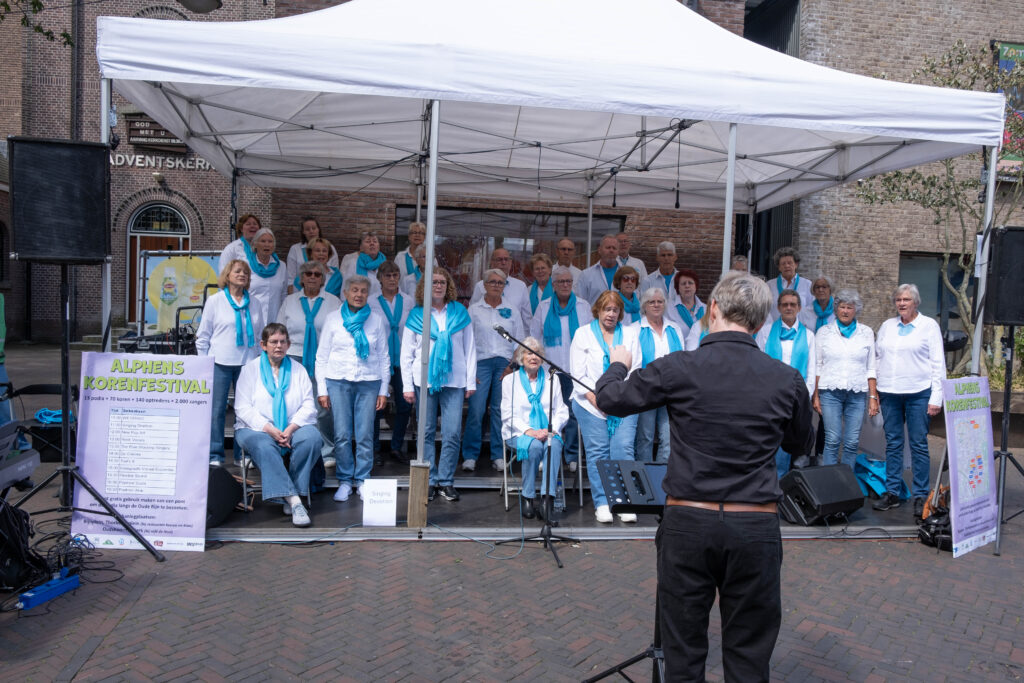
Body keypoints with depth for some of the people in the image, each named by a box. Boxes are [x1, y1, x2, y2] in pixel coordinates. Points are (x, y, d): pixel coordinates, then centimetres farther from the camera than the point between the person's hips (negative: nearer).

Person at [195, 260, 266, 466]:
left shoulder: (254, 304, 11)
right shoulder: (215, 301, 3)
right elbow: (203, 335, 5)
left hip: (247, 363, 2)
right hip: (220, 363, -2)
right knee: (217, 409, 0)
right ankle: (215, 454, 9)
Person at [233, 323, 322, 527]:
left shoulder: (298, 370, 14)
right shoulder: (250, 369, 8)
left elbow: (308, 405, 4)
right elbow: (243, 408, -2)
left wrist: (291, 429, -14)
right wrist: (269, 429, -17)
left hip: (293, 427, 2)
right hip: (256, 428, -2)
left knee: (312, 438, -30)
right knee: (265, 447, -36)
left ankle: (291, 495, -23)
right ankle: (294, 500, -40)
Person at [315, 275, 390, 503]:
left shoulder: (376, 320, 8)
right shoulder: (333, 320, 6)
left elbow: (383, 357, 10)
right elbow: (322, 357, 7)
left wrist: (383, 390, 5)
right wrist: (321, 389, 1)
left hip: (369, 382, 0)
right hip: (338, 381, 0)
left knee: (365, 435, -1)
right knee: (342, 435, -2)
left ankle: (362, 480, 13)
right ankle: (345, 480, 12)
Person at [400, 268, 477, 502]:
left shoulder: (460, 312, 8)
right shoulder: (416, 315, 6)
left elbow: (470, 349, 10)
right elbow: (407, 353, 7)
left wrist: (471, 382, 5)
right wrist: (408, 386, 1)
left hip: (454, 381, 0)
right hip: (424, 381, 0)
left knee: (452, 434, -3)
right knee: (426, 433, 4)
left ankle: (446, 481, 9)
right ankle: (429, 481, 13)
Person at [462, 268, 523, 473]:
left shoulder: (512, 311, 11)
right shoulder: (474, 310, 6)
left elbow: (519, 342, 13)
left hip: (505, 364, 2)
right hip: (481, 363, -2)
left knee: (501, 410, 1)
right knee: (476, 410, -9)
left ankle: (498, 455, 11)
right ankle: (470, 456, 2)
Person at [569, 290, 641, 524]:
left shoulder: (630, 333, 13)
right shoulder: (583, 334, 7)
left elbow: (636, 369, 10)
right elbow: (577, 373, 2)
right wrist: (595, 398, -9)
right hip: (591, 404, -1)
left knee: (624, 450, -6)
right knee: (597, 452, -3)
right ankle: (601, 504, 6)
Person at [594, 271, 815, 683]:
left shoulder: (678, 368, -9)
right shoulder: (787, 380, -2)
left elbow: (609, 399, 6)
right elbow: (802, 445, 16)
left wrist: (618, 364, 26)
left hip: (688, 522, -1)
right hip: (756, 527, 2)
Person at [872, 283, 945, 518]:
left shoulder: (929, 325, 2)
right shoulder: (887, 326, 12)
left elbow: (938, 364, -1)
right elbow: (877, 358, 17)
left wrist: (936, 398, -8)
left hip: (918, 393, -4)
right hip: (889, 393, 4)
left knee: (919, 444, -1)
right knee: (893, 443, 7)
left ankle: (920, 496, 7)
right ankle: (892, 493, 14)